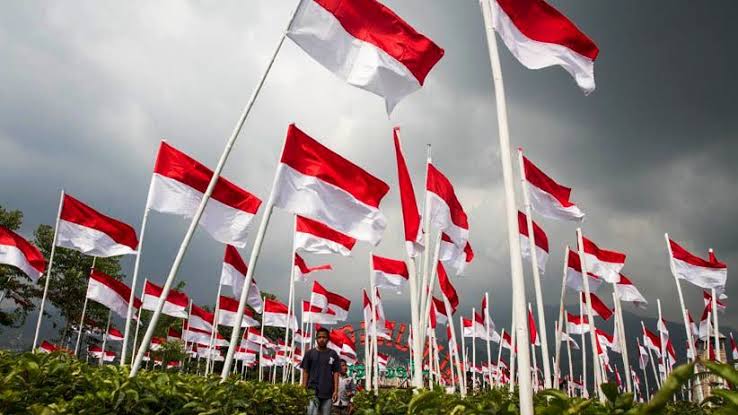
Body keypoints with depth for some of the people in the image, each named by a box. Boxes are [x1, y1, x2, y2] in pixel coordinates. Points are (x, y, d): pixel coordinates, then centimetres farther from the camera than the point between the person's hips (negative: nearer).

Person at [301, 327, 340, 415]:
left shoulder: (333, 354, 5)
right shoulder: (309, 353, 3)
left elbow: (336, 373, 5)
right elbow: (305, 372, 5)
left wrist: (336, 391, -2)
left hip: (328, 393, 1)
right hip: (312, 391, -1)